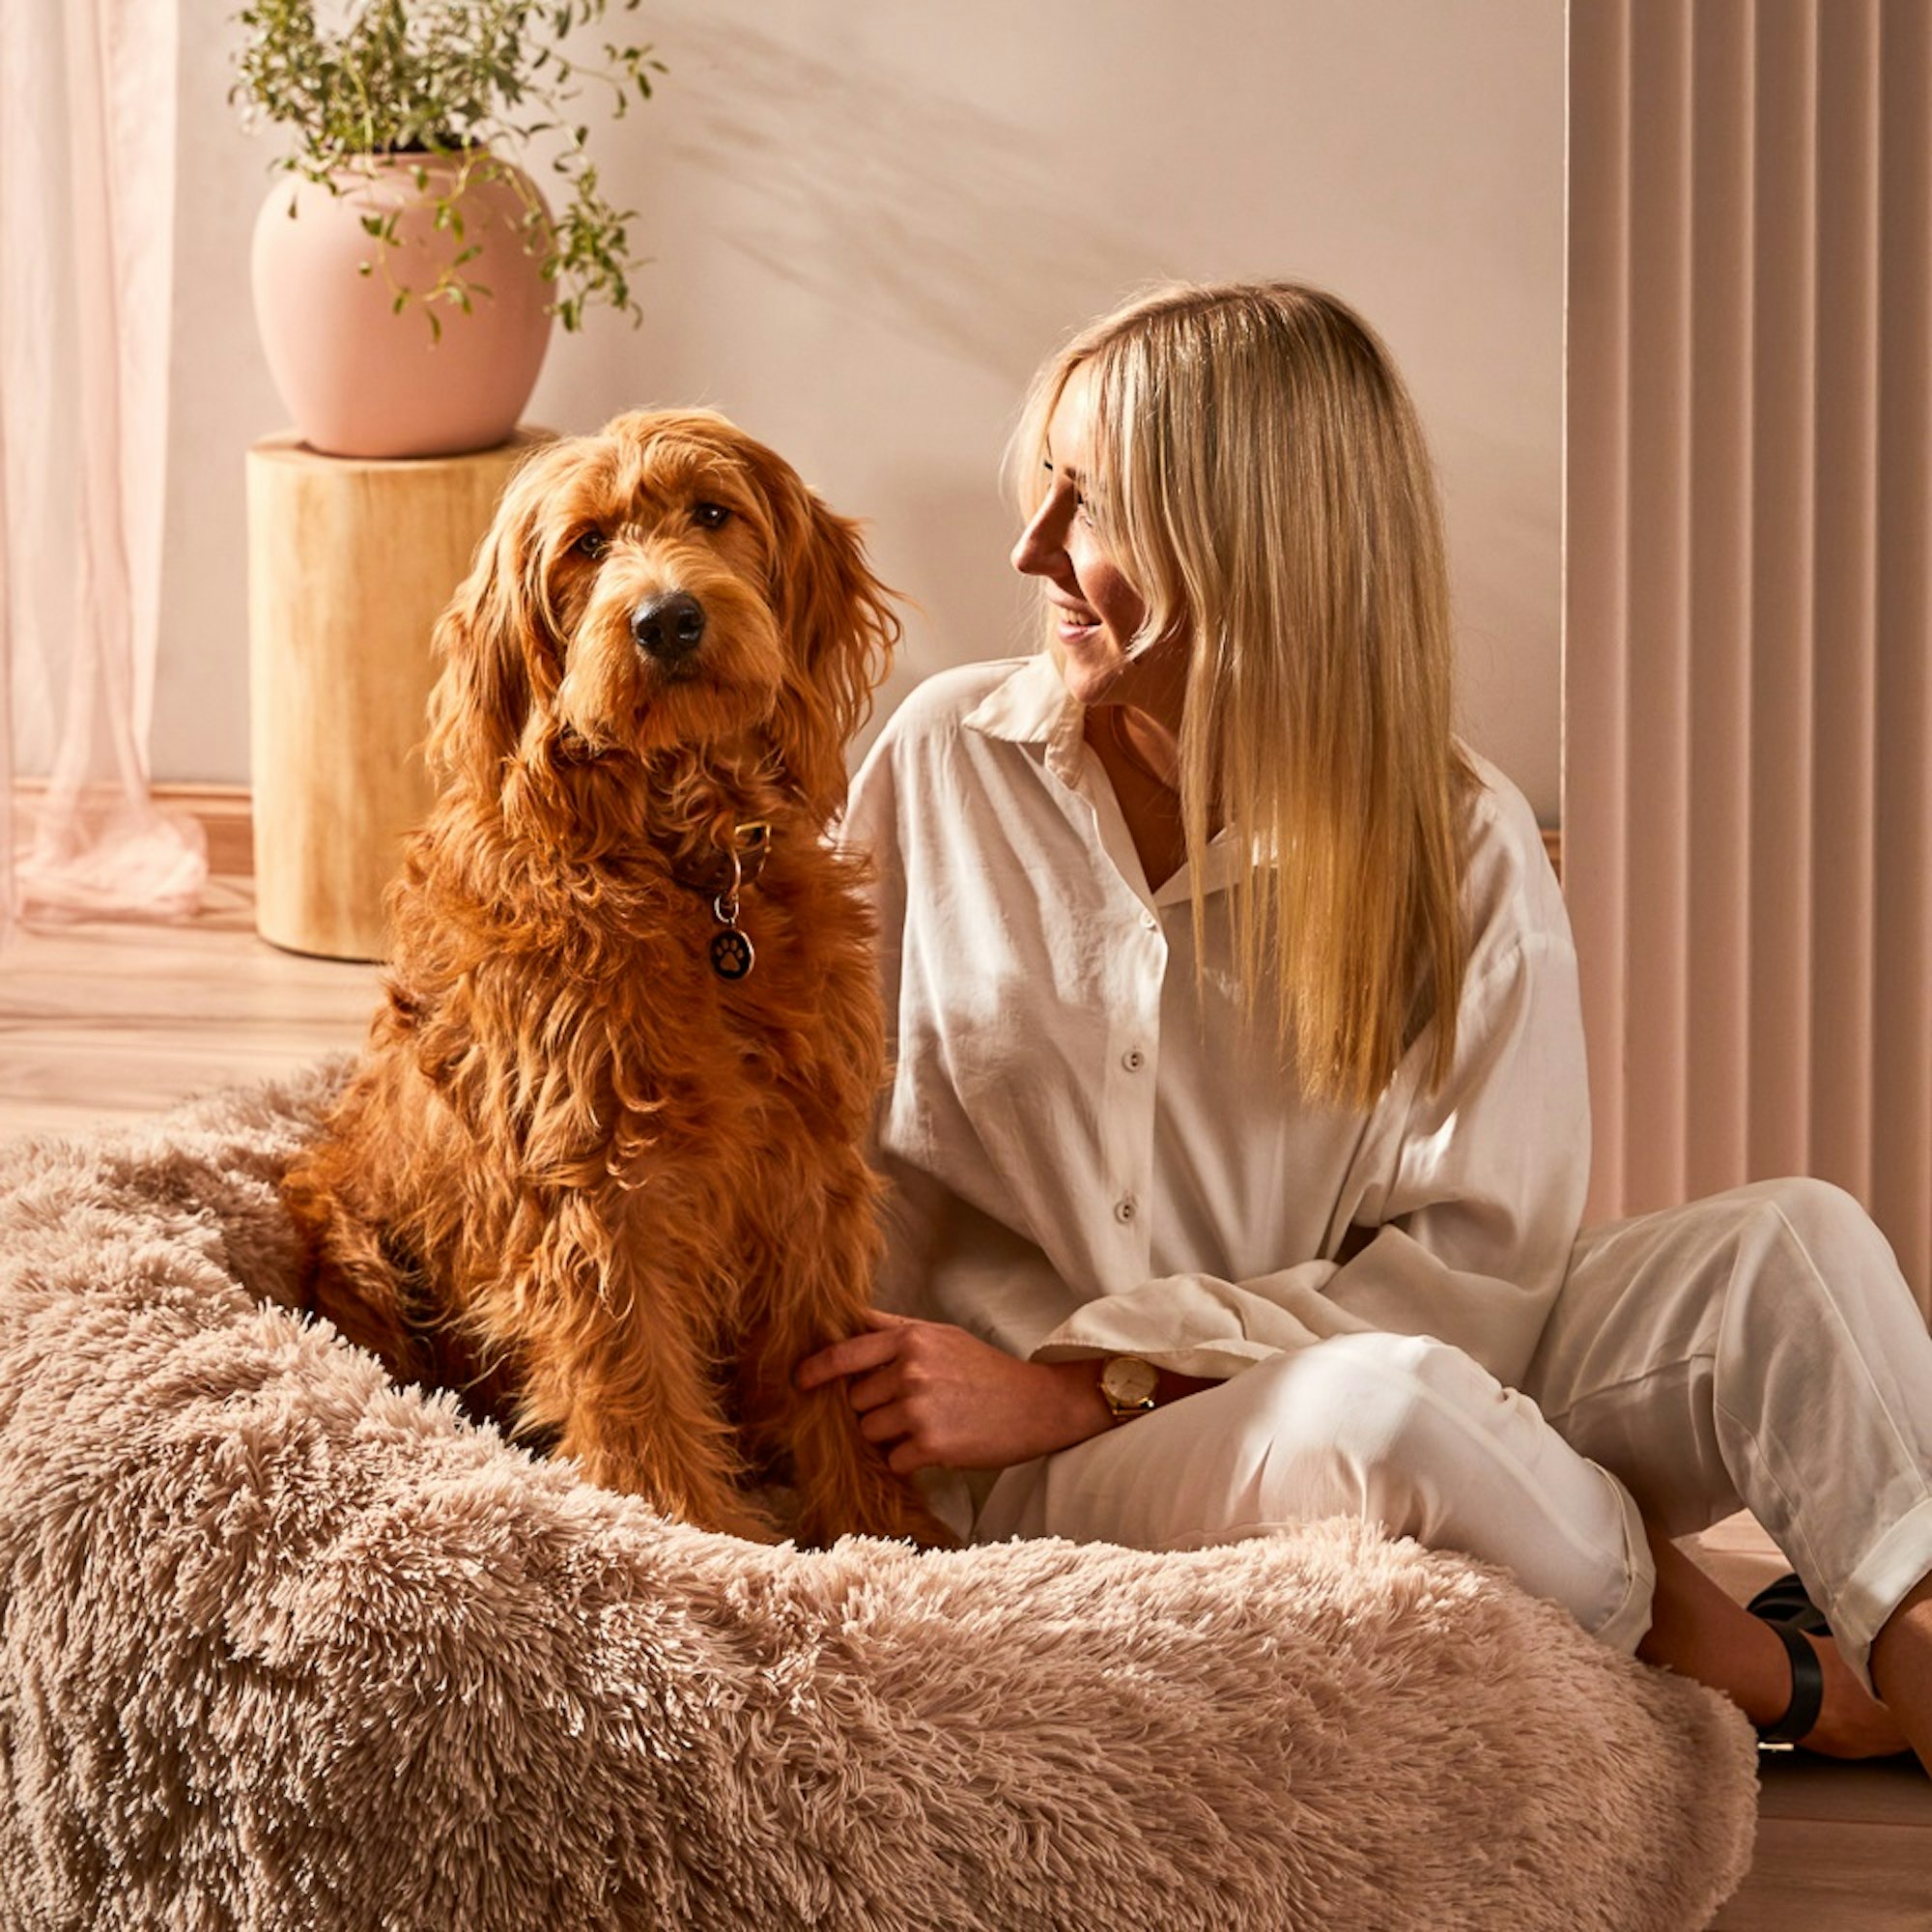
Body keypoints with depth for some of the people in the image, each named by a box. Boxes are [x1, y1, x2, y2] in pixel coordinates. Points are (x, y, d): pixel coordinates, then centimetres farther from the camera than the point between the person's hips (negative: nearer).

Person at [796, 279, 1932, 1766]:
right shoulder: (948, 757, 3)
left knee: (1789, 1244, -24)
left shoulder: (1459, 847, -2)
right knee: (1386, 1406, -36)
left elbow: (1472, 1266, -9)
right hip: (1041, 1485, -1)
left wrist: (1081, 1382, -16)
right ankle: (1781, 1678, -11)